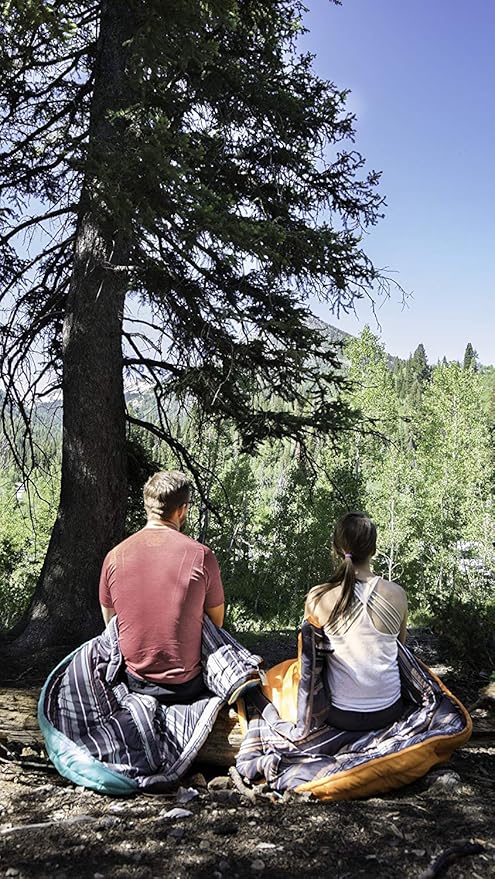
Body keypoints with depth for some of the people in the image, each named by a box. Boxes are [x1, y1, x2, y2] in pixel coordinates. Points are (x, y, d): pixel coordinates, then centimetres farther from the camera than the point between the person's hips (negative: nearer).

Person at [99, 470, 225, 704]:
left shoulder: (114, 557, -6)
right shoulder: (201, 555, -13)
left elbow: (110, 624, 7)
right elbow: (217, 622, 0)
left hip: (136, 682, 2)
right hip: (187, 685, -2)